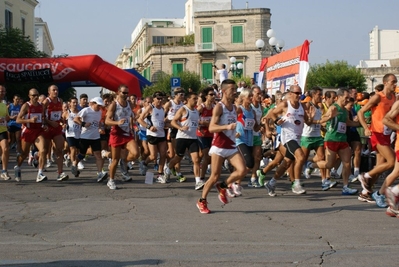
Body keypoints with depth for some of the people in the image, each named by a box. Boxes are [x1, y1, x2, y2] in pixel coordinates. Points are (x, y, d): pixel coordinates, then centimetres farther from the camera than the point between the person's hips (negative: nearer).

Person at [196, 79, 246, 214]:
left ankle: (222, 186, 12)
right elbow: (211, 128, -21)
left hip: (232, 146, 6)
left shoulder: (234, 107, 13)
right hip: (219, 146, -6)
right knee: (215, 176, -2)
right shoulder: (219, 107, -10)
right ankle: (202, 201, 16)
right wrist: (227, 127, -33)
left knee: (242, 171, -13)